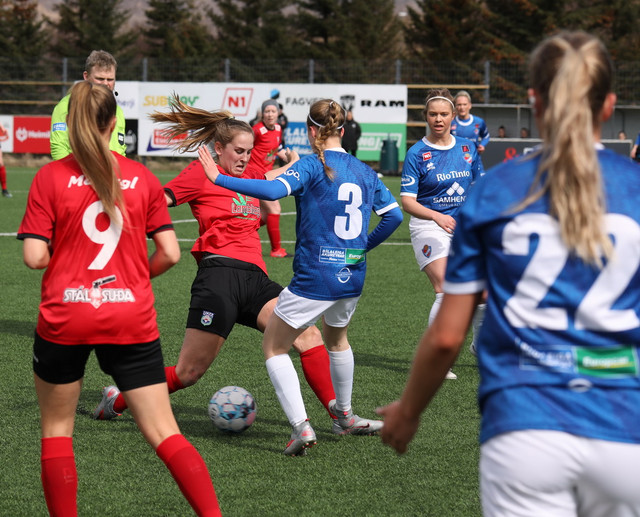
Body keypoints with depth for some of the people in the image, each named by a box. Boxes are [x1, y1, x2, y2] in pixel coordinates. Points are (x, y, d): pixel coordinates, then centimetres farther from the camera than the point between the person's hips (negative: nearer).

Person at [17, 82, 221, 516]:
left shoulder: (50, 178, -4)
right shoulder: (142, 178, 2)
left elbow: (34, 257, -8)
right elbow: (170, 254, 1)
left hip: (64, 319, -1)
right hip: (132, 319, 1)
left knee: (56, 428, 17)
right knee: (164, 433, 2)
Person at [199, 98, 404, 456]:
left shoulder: (312, 166, -11)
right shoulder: (365, 172, 8)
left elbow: (274, 190, -26)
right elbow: (394, 215, 7)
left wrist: (220, 179, -25)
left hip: (314, 277, -7)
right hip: (353, 278, 7)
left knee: (274, 347, 7)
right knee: (337, 338, 34)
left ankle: (301, 426, -7)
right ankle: (345, 416, 46)